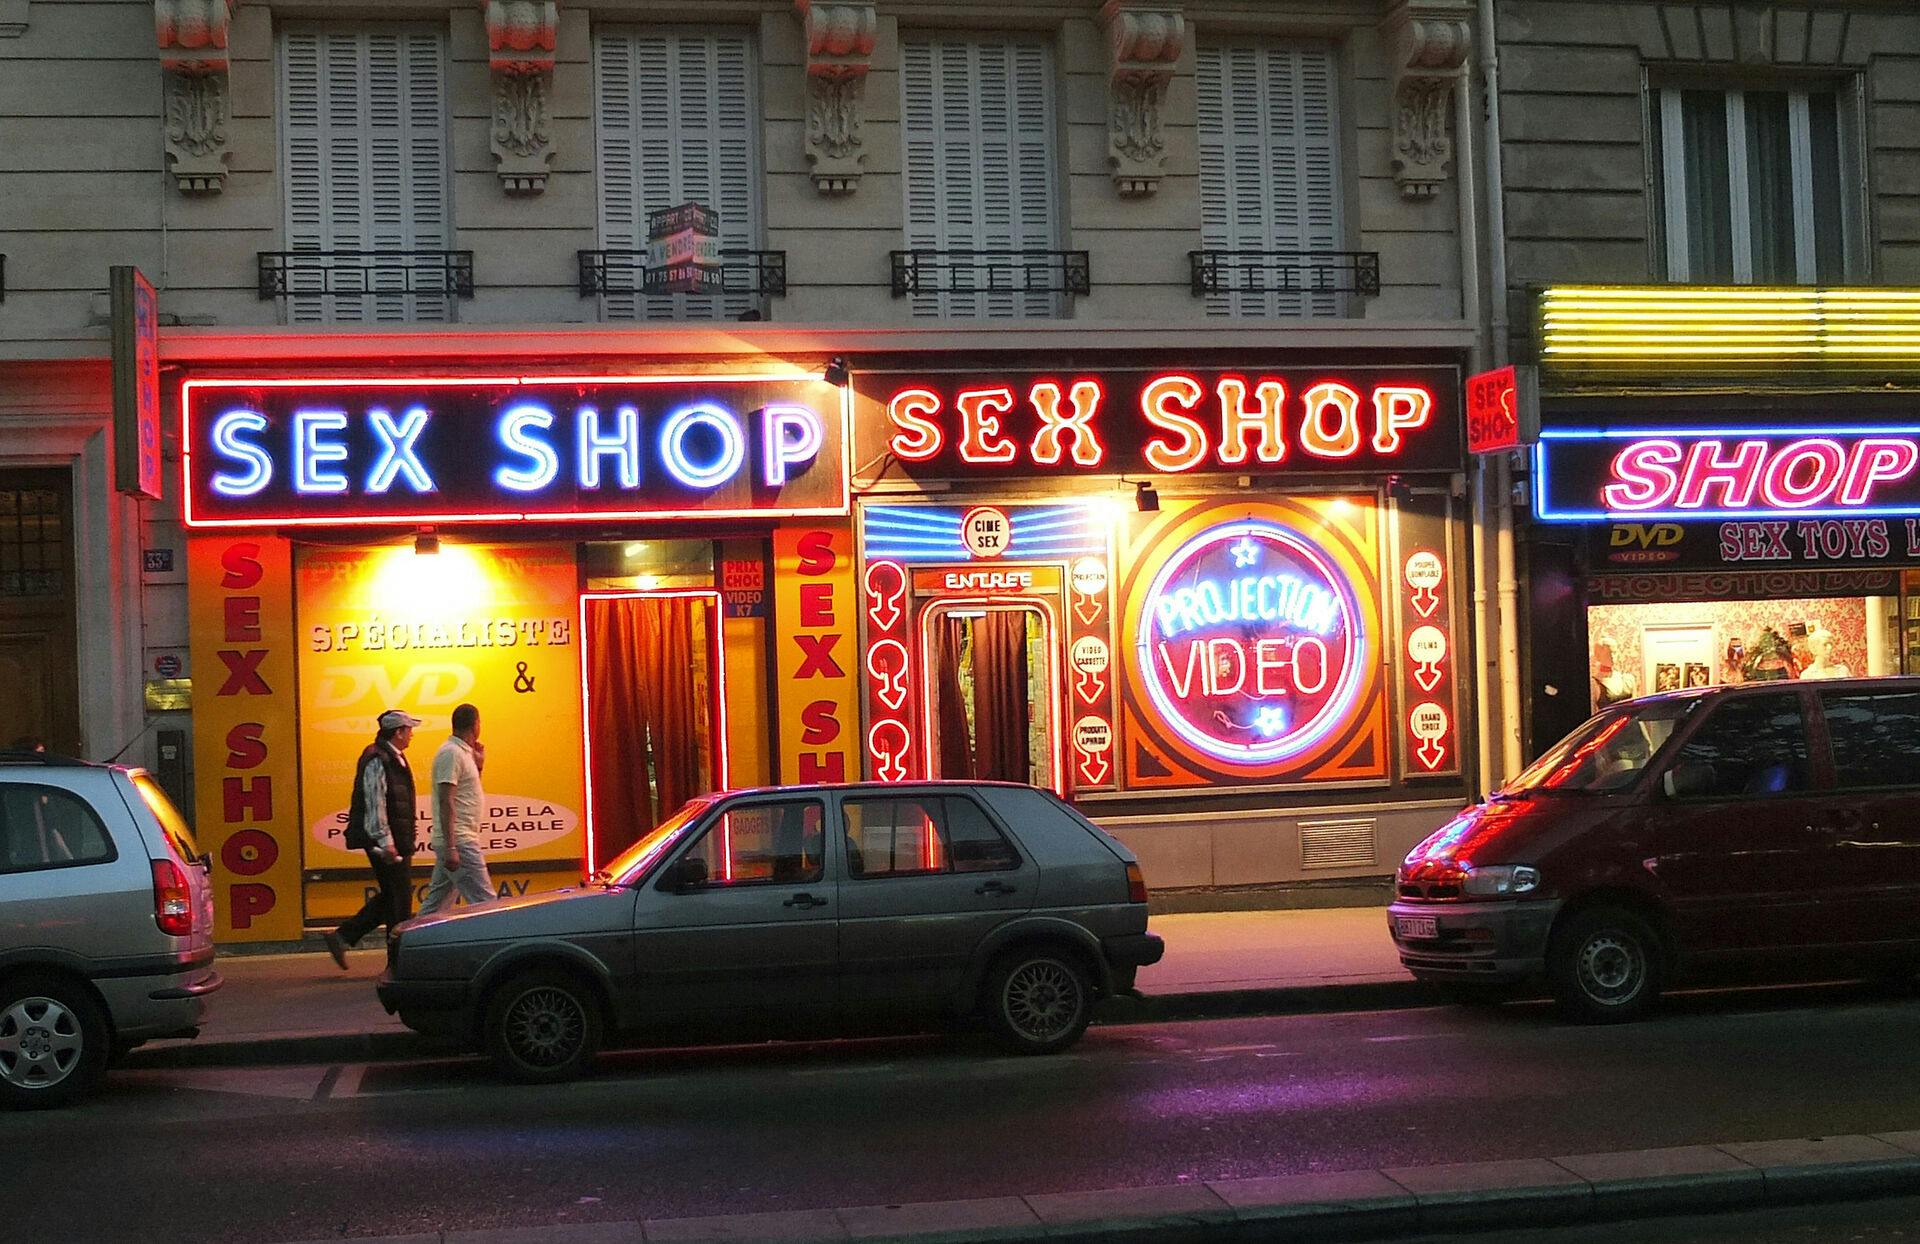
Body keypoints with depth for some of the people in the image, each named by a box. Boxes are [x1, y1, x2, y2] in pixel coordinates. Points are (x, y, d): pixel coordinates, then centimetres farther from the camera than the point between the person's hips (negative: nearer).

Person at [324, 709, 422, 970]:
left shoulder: (395, 758, 17)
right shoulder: (377, 760, -14)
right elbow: (375, 804, -21)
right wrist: (385, 841, -25)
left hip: (396, 840, 10)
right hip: (385, 841, -10)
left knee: (391, 897, 12)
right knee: (399, 897, -5)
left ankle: (342, 937, 16)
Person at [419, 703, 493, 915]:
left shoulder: (462, 752, 16)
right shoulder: (452, 753, -13)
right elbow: (446, 801, -20)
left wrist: (478, 765, 12)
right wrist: (451, 847, -25)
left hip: (454, 843, 10)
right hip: (459, 842, -10)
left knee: (437, 901, 12)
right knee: (484, 903, -9)